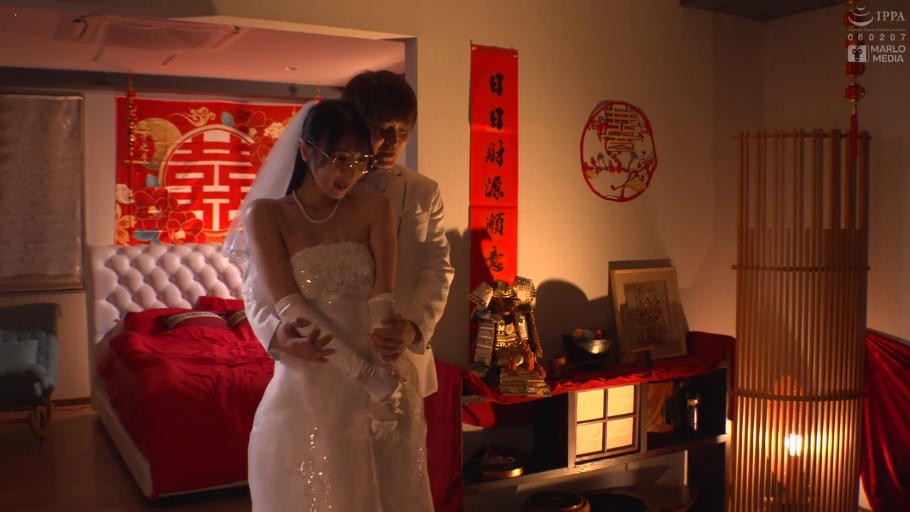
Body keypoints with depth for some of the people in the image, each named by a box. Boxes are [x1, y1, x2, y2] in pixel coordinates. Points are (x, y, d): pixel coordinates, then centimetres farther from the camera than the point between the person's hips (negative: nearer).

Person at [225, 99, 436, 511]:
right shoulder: (265, 214, -5)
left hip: (381, 388, 2)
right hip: (306, 392, -2)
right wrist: (371, 376, -20)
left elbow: (382, 298, -9)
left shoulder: (375, 208, 0)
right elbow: (289, 308, -15)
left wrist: (387, 381, -20)